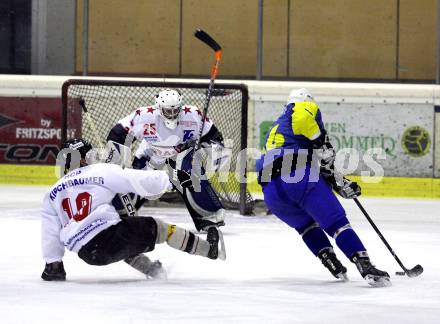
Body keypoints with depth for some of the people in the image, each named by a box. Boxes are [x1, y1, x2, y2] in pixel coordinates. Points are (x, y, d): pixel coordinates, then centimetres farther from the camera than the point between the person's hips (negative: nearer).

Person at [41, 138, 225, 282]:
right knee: (158, 228, 13)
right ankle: (208, 249, 21)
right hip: (109, 235, -5)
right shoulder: (100, 172, 1)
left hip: (87, 255, 5)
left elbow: (50, 235, 12)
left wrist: (53, 265, 21)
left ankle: (149, 268, 29)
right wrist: (173, 178, 10)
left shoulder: (52, 195, 14)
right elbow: (140, 181, -2)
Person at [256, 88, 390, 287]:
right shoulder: (305, 107, 19)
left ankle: (331, 262, 16)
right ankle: (365, 267, -16)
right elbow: (302, 118, -11)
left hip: (271, 190, 6)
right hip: (299, 175, -6)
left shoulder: (275, 129, 40)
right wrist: (322, 142, -4)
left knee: (306, 224, 30)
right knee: (337, 222, -3)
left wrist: (340, 184, 31)